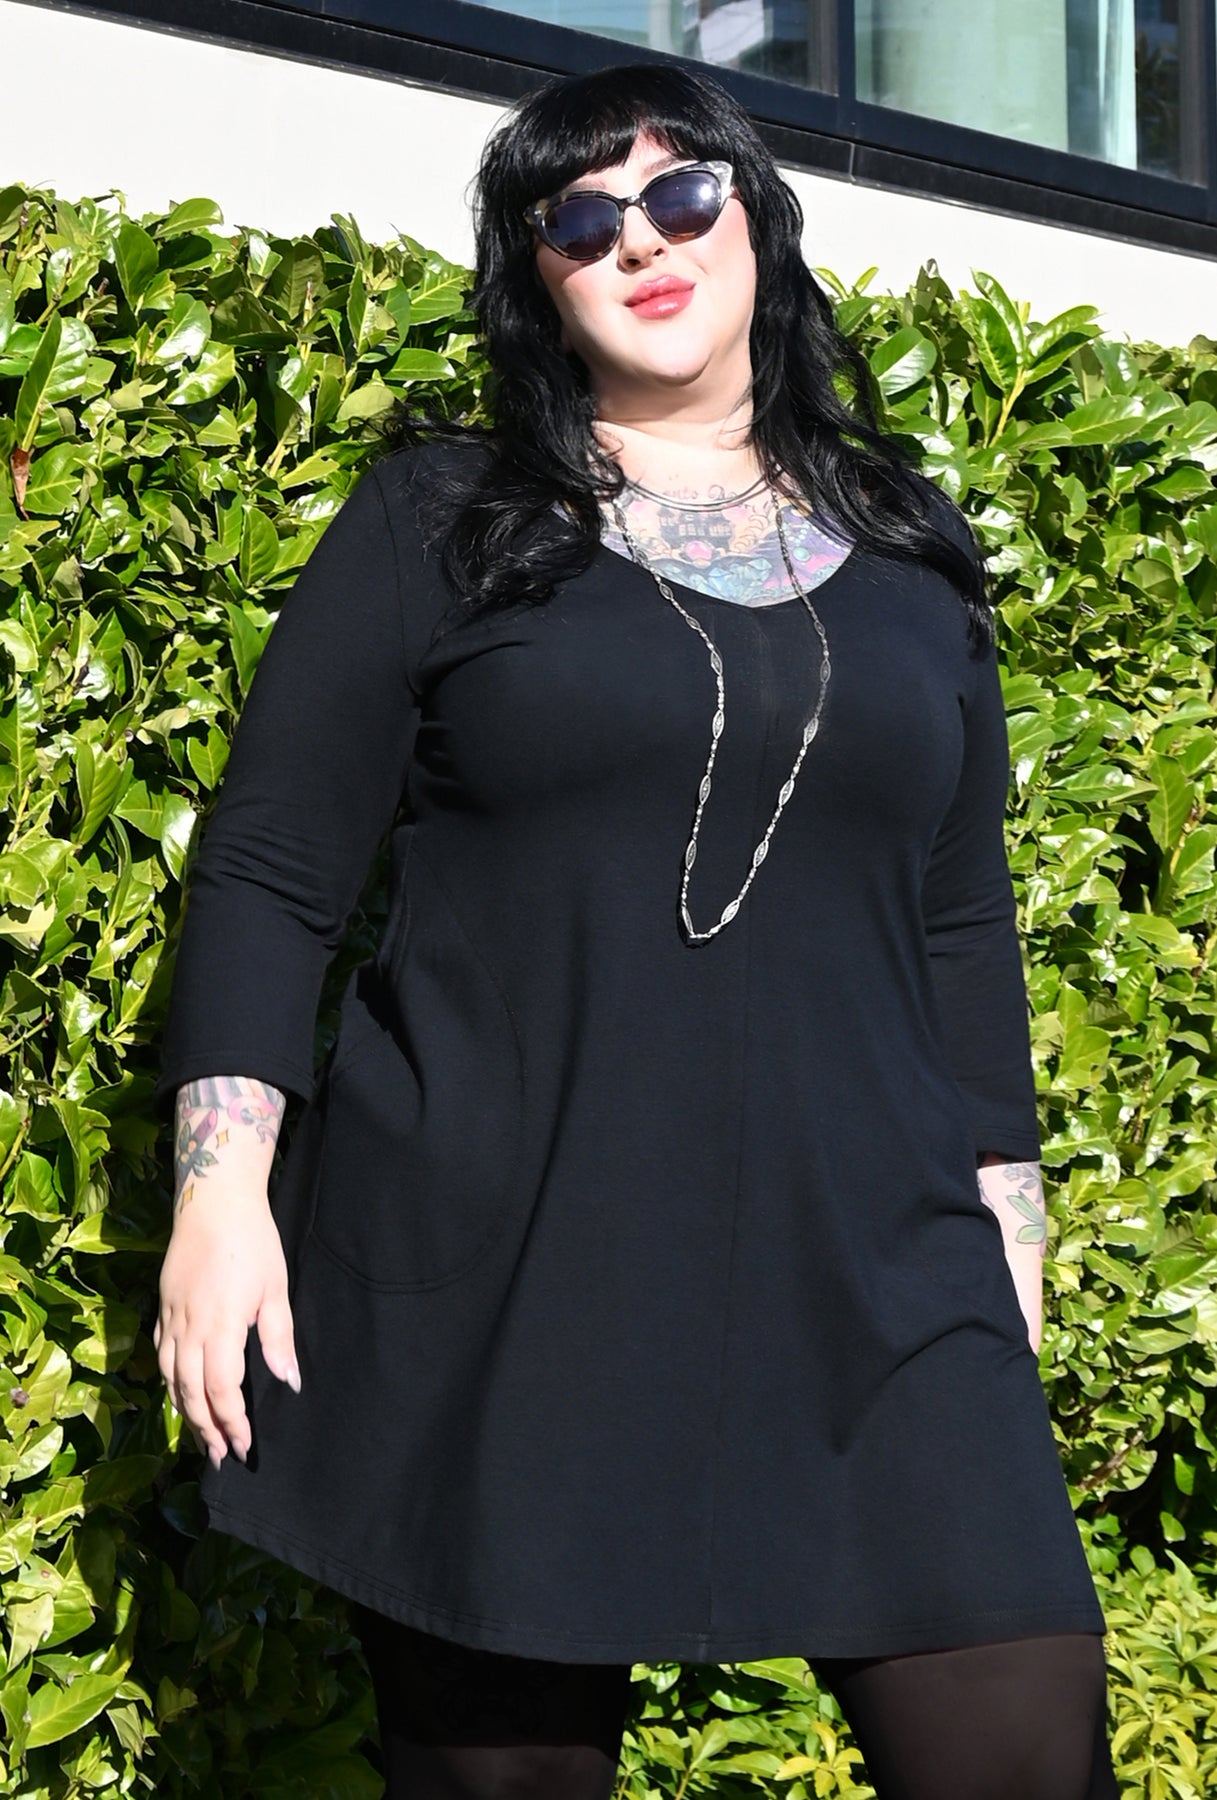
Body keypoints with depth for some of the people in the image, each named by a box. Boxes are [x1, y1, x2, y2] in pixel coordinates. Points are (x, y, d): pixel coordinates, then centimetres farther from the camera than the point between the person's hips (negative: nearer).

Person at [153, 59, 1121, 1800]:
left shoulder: (908, 549, 16)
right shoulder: (441, 520, 6)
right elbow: (271, 868, 2)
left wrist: (1004, 1209, 14)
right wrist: (224, 1189, -7)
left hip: (867, 1267, 3)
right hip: (498, 1278, -2)